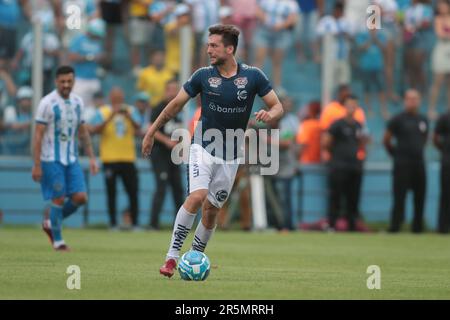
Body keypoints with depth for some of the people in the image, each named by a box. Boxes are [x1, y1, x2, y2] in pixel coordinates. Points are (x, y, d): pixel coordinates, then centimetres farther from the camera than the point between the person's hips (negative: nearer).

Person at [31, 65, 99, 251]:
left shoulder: (77, 102, 8)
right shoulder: (47, 103, -11)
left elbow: (83, 132, 17)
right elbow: (38, 135, -11)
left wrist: (91, 158, 11)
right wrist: (36, 165, -15)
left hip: (71, 159, 6)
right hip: (52, 159, -6)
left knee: (80, 197, -2)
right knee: (59, 199, -6)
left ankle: (50, 223, 20)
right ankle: (57, 241, 9)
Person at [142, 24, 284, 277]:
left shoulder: (253, 76, -6)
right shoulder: (204, 75, -6)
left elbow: (278, 107, -2)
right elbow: (177, 104, 4)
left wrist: (269, 115, -26)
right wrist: (152, 132, 7)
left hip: (231, 156, 2)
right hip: (203, 147, -2)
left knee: (212, 209, 4)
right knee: (197, 196, -22)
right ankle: (172, 256, -19)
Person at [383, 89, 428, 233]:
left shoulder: (423, 120, 11)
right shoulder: (398, 119, -5)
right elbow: (386, 140, 0)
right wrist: (396, 154, 3)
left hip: (419, 162, 5)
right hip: (402, 165, -5)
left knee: (420, 196, 5)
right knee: (399, 196, -7)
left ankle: (418, 227, 13)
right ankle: (394, 227, -5)